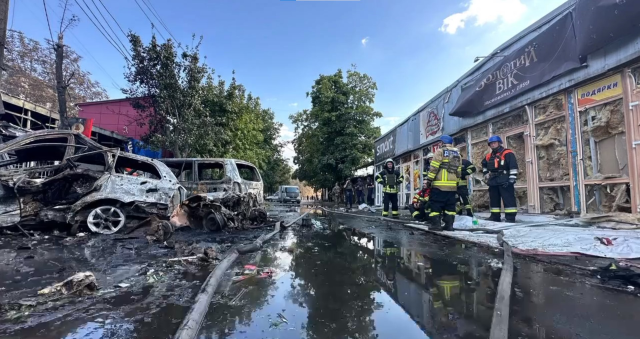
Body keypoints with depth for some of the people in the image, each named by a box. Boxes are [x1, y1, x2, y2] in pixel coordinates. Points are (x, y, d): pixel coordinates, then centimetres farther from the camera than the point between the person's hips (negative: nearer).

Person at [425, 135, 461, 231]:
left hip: (439, 184, -6)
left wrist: (429, 179, -8)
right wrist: (456, 182, 21)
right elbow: (459, 170, 17)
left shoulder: (440, 151, -3)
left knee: (436, 205, -1)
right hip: (452, 185, 6)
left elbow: (434, 167, -10)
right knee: (450, 206, 10)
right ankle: (449, 225, 9)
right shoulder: (457, 154, 17)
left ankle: (436, 224, -3)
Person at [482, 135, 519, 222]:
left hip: (504, 181, -7)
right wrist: (486, 174, 25)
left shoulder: (507, 153, -6)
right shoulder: (489, 156, 15)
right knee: (493, 199, 11)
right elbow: (484, 164, 35)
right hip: (493, 181, 7)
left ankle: (510, 217, -6)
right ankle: (495, 216, 18)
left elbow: (513, 167, -13)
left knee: (508, 199, -7)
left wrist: (511, 179, -17)